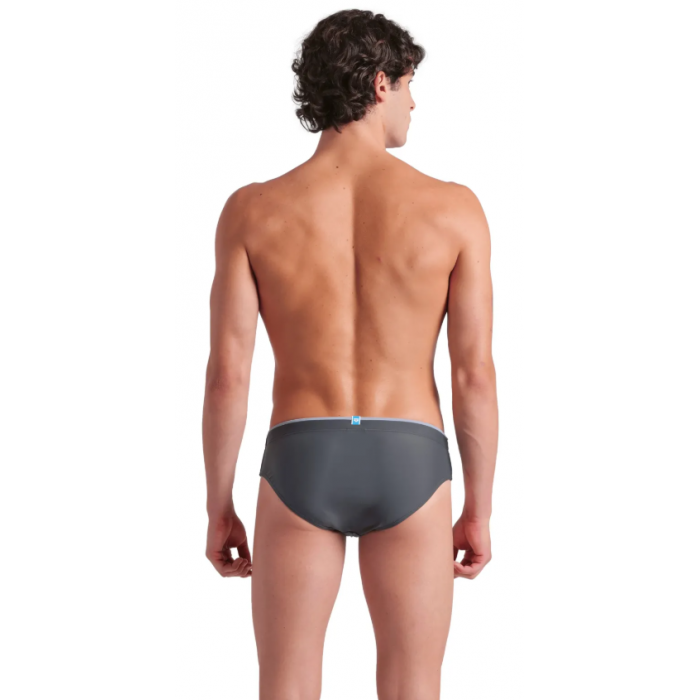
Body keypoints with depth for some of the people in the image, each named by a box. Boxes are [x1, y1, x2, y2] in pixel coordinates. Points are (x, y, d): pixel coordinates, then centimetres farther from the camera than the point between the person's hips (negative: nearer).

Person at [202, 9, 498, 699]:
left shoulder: (250, 210, -5)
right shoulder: (453, 208, -6)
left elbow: (227, 372, -6)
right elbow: (475, 376, -5)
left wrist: (218, 510, 5)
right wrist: (479, 510, 6)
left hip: (300, 468, 0)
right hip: (409, 470, 0)